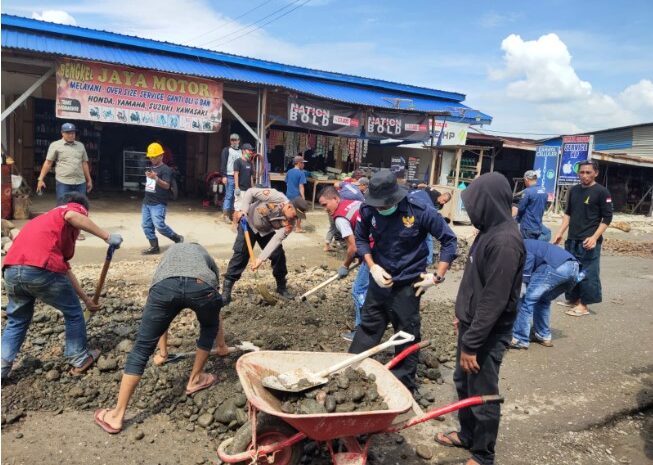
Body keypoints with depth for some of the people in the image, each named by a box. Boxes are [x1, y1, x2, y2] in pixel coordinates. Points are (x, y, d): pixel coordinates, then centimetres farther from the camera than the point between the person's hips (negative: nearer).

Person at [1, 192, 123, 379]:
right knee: (73, 313, 18)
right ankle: (80, 360, 30)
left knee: (17, 320, 30)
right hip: (41, 269, -7)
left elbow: (64, 268, 38)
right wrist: (107, 236, -12)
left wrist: (86, 298, 42)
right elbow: (71, 216, -14)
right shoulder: (75, 208, 17)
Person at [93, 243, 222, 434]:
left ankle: (117, 416, 17)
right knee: (209, 327, 32)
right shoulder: (207, 257, 43)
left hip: (165, 285, 1)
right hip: (202, 286, 0)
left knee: (142, 348, 12)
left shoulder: (170, 252, 47)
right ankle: (195, 379, 39)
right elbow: (216, 307, 50)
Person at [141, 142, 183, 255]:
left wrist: (156, 178, -36)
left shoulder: (165, 169, -10)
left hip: (158, 204, -8)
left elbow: (166, 185, -23)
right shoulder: (150, 168, 16)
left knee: (159, 225, -15)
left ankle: (178, 239, 3)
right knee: (146, 226, 5)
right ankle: (154, 247, 11)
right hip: (146, 202, 8)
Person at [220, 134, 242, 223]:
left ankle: (232, 213, 13)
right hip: (230, 176, -5)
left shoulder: (241, 151, 17)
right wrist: (224, 176, -14)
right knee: (228, 196, -5)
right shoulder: (226, 150, 1)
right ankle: (225, 215, 0)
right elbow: (223, 163, -5)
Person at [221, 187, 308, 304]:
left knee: (278, 255, -5)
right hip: (248, 224, -3)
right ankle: (226, 289, -5)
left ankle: (282, 286, 16)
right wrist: (243, 210, -27)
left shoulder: (290, 223, -25)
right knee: (241, 254, -12)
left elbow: (276, 240, -30)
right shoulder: (275, 197, -36)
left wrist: (261, 259, -36)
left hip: (267, 231, 3)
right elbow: (251, 192, -22)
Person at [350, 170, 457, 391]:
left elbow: (448, 240, -9)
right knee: (367, 328, 16)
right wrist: (372, 267, -8)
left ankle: (404, 387, 26)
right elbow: (361, 238, 5)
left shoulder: (420, 210, -20)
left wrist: (437, 276, -11)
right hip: (379, 280, 3)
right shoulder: (369, 209, -12)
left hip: (408, 284, -3)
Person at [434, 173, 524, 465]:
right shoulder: (490, 230, 5)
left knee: (482, 395, 8)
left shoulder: (505, 241, -25)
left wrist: (472, 344, -22)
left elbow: (494, 301, -26)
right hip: (472, 323, 9)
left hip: (488, 333, -9)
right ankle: (467, 435, 43)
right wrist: (462, 317, 20)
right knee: (463, 383, 23)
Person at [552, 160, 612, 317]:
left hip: (588, 241, -6)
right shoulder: (573, 190, 12)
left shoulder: (602, 192, -5)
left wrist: (594, 237, -16)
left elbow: (607, 218, -6)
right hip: (572, 240, 6)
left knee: (588, 273, -2)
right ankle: (573, 299, 25)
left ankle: (584, 305, 6)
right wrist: (560, 233, 10)